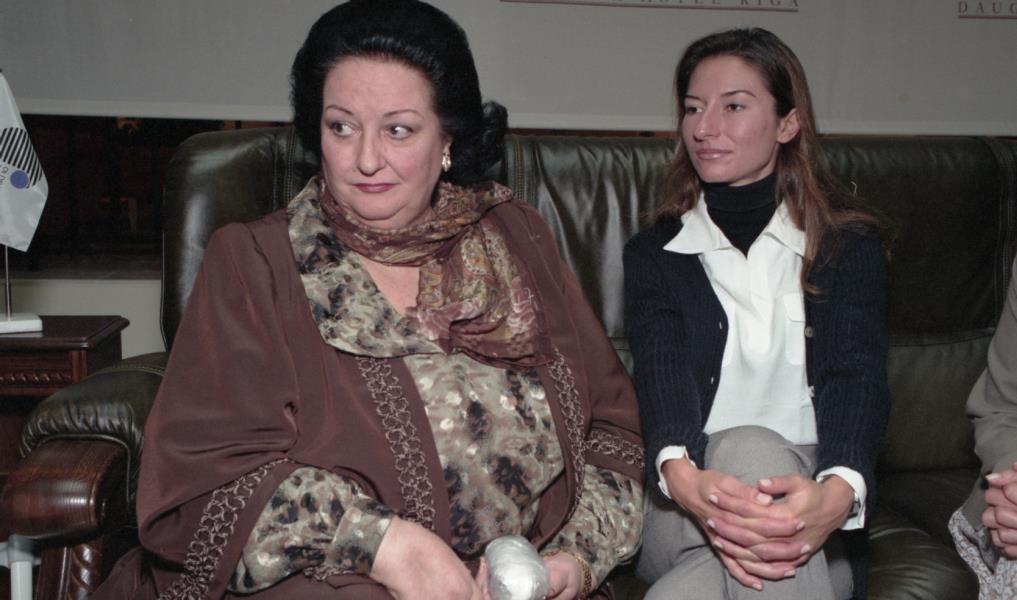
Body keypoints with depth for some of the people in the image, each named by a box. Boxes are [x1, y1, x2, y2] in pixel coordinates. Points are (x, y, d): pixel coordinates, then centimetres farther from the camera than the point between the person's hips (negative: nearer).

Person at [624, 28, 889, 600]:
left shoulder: (851, 246, 11)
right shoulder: (653, 253, 12)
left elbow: (857, 380, -6)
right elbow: (661, 374, -7)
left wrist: (837, 491, -31)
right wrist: (683, 476, -32)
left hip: (809, 496, 0)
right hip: (684, 504, 0)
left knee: (750, 449, -35)